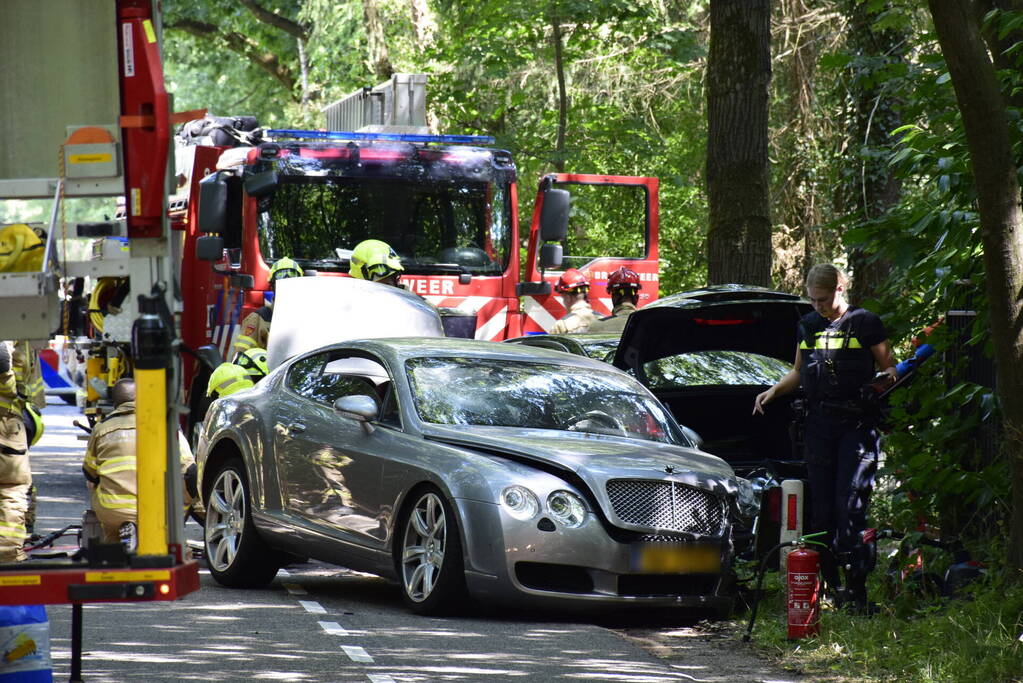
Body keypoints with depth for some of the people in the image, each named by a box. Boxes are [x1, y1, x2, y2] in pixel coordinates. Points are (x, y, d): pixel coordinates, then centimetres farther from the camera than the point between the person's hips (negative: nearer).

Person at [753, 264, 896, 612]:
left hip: (856, 423, -5)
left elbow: (888, 366, 5)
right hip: (819, 423, 5)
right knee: (821, 508, 2)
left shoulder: (865, 323, 1)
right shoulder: (808, 325, 15)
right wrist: (774, 390, 9)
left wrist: (887, 376, -18)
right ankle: (830, 583, 9)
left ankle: (857, 586, -12)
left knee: (850, 506, -13)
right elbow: (799, 373, 25)